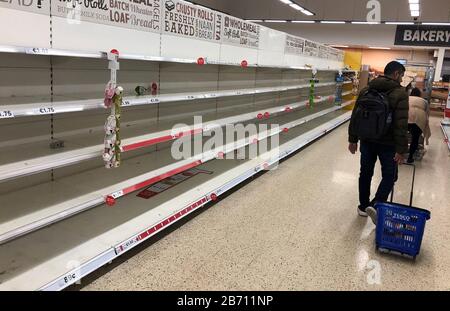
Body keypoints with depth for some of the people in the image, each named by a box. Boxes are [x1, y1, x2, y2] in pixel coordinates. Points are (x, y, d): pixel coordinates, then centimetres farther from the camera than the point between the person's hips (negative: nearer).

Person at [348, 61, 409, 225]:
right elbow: (401, 124, -17)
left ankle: (363, 206, 25)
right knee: (389, 176, 8)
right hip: (387, 143, -5)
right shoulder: (400, 93, -12)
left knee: (365, 173, 15)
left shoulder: (366, 89, 5)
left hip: (367, 140, 5)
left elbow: (355, 116, 7)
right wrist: (401, 149, -14)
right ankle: (376, 205, -8)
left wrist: (353, 139, 13)